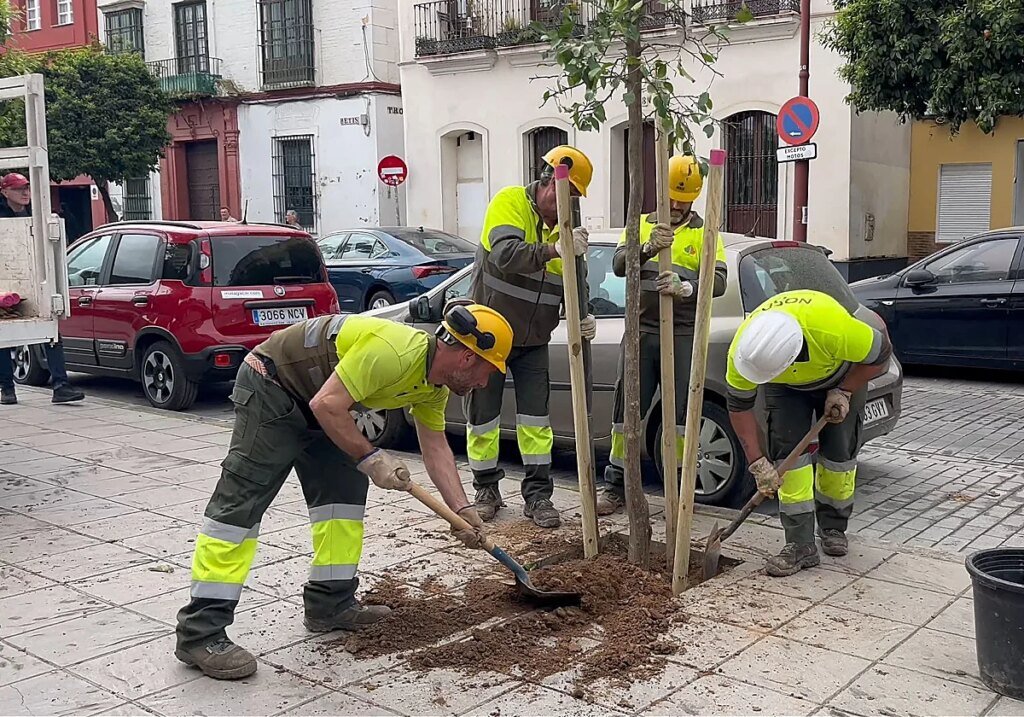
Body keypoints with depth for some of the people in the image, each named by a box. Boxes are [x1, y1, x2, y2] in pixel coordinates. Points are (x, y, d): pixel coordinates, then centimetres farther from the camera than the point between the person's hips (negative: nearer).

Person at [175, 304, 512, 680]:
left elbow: (436, 448, 6)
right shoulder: (393, 351, -30)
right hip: (271, 384, -10)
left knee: (345, 488, 8)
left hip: (312, 398, 10)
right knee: (241, 502, -12)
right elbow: (327, 405, -30)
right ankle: (200, 633, -12)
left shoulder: (435, 384, 1)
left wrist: (462, 510, 0)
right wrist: (370, 458, -24)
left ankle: (331, 604, 15)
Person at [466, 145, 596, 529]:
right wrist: (554, 249, -47)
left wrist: (583, 317, -14)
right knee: (483, 417, 8)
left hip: (533, 340, 4)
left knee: (536, 418, 3)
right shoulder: (510, 203, -15)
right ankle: (486, 489, 24)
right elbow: (505, 255, -34)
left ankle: (538, 495, 13)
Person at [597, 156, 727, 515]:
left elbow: (718, 281, -9)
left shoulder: (704, 233, 5)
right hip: (641, 332, 1)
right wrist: (648, 249, -28)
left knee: (681, 412, 2)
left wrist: (687, 288, -30)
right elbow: (619, 266, -8)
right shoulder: (641, 225, 9)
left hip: (684, 336, -1)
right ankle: (616, 486, 15)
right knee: (626, 408, 3)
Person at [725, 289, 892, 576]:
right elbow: (739, 407, -22)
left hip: (843, 375, -1)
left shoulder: (834, 327, -46)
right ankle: (801, 545, -8)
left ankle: (834, 528, 24)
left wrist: (844, 392, -23)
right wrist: (757, 462, -25)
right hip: (786, 387, 1)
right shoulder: (741, 349, -36)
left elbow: (880, 354, -24)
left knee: (839, 450, 0)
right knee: (788, 450, -12)